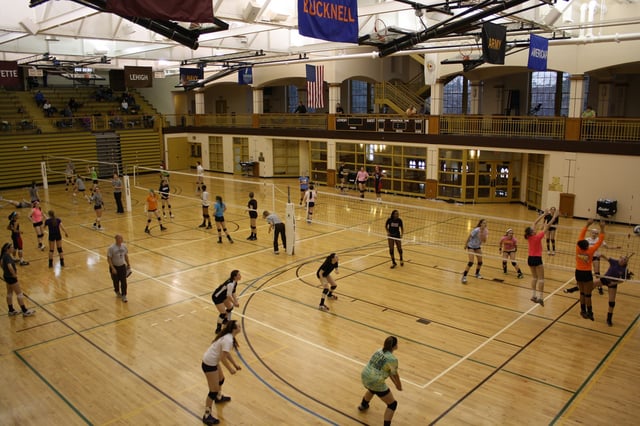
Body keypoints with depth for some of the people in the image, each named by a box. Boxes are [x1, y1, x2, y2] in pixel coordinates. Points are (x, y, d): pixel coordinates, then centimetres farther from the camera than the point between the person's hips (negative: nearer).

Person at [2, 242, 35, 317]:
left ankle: (11, 310, 29)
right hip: (11, 277, -10)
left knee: (9, 293, 18)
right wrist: (14, 274, -26)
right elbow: (10, 266, -39)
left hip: (7, 276, 10)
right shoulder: (7, 256, -26)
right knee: (19, 294, -1)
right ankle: (25, 311, 6)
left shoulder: (4, 255, 4)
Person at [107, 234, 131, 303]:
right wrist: (112, 268, -19)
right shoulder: (111, 248, -20)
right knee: (116, 281, 15)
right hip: (115, 267, -3)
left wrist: (128, 264, 11)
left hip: (122, 266, 3)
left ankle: (124, 295, 8)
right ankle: (117, 292, 41)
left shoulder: (124, 246, -6)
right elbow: (109, 259, -16)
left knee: (123, 281, -1)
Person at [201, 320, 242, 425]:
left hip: (213, 361, 10)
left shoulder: (228, 336, 2)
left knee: (221, 379, 31)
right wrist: (230, 369, -13)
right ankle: (207, 416, 11)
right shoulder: (228, 340, -28)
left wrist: (235, 364, 13)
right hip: (209, 364, -10)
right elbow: (223, 358, -27)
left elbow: (227, 353, 13)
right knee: (214, 391, -1)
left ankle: (219, 397, 57)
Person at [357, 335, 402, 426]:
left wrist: (395, 383, 21)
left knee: (372, 389, 42)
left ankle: (363, 405, 66)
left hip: (365, 377, 8)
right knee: (392, 404, 7)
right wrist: (399, 386, 16)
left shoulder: (379, 351, 6)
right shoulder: (392, 359, -17)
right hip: (376, 382, -8)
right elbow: (395, 375, -3)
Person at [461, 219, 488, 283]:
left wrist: (483, 235, -28)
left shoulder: (486, 231, -9)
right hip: (471, 246, -6)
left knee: (480, 262, 9)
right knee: (471, 262, -17)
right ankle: (464, 277, -13)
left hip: (478, 247, 6)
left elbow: (484, 241, -10)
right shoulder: (476, 230, -26)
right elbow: (469, 237, -13)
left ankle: (477, 274, 34)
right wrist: (466, 245, -3)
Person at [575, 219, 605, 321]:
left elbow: (581, 236, 0)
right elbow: (600, 241, -12)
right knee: (587, 294, 4)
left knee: (582, 293, 16)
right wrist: (602, 229, -8)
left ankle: (583, 311, 23)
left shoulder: (578, 248, -11)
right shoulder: (590, 251, -19)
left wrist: (587, 225, 2)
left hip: (578, 273, 5)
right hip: (586, 274, -5)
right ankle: (589, 312, 11)